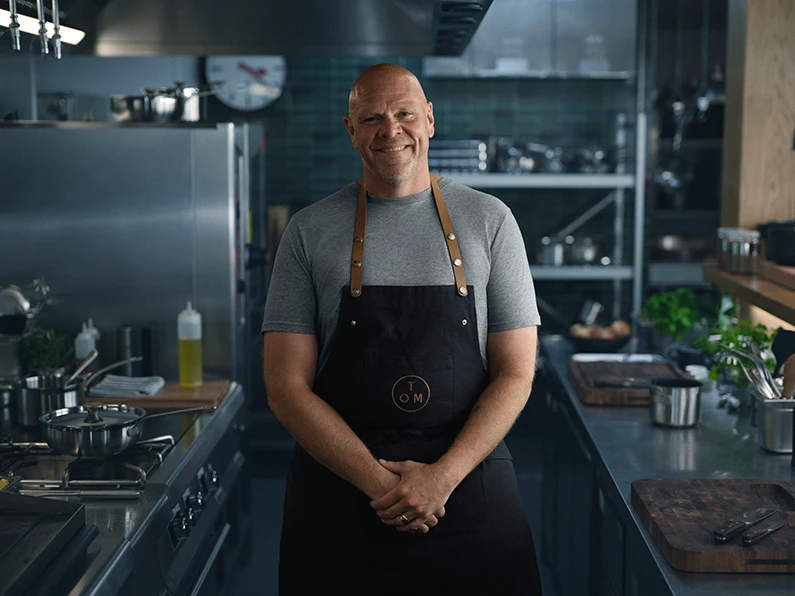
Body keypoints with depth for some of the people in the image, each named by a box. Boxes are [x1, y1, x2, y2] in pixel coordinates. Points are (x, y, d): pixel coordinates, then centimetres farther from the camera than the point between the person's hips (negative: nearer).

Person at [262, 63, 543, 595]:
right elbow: (287, 388, -3)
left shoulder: (490, 221, 2)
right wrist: (379, 482, -12)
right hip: (340, 487, 0)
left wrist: (443, 476, -13)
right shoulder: (310, 231, 1)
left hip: (470, 485, 0)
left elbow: (515, 375, 0)